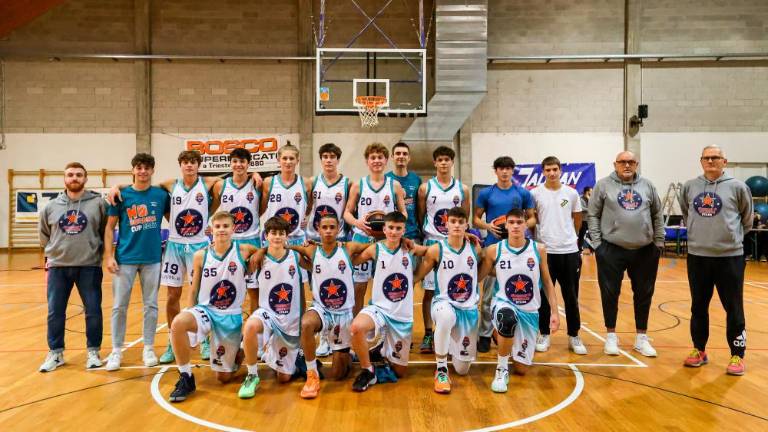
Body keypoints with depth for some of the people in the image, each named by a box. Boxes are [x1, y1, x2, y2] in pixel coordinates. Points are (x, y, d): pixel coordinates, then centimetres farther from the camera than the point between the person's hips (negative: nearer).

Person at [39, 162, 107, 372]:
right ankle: (55, 353, 22)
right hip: (58, 267, 3)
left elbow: (106, 231, 3)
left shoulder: (98, 203, -4)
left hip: (89, 267, -2)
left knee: (93, 311, 4)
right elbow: (44, 234, 19)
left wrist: (97, 252, 4)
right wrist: (51, 254, 15)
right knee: (55, 312, 8)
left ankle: (93, 352, 18)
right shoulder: (51, 206, 5)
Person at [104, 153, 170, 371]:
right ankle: (116, 351, 17)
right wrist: (109, 256, -5)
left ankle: (148, 349, 21)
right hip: (125, 258, 0)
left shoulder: (161, 195, 1)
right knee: (119, 306, 4)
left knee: (151, 305, 8)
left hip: (152, 257, 1)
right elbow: (109, 227, 1)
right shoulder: (121, 195, -1)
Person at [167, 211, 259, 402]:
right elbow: (194, 290, 5)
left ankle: (237, 354, 42)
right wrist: (192, 317, 4)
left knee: (224, 377, 6)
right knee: (178, 323, -35)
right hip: (205, 310, 1)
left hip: (232, 316, -1)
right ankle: (186, 378, -16)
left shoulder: (243, 251, -10)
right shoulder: (200, 256, -5)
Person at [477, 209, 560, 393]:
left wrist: (554, 312, -2)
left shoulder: (538, 249, -5)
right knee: (508, 318, -42)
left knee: (521, 369, 6)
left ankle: (509, 347, 42)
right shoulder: (494, 250, -8)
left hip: (530, 312, 2)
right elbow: (477, 277, 0)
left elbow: (547, 283, 4)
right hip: (504, 305, -2)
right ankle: (502, 369, -19)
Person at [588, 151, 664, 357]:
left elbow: (657, 216, 12)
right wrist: (597, 243, -7)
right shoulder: (604, 185, -1)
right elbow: (593, 215, -1)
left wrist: (659, 242, 7)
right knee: (610, 294, 4)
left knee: (644, 295, 10)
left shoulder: (647, 186, 8)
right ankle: (611, 336, 20)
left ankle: (641, 338, 24)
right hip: (612, 250, -3)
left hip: (644, 250, 3)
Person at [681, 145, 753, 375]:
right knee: (698, 307, 12)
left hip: (730, 256, -3)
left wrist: (733, 236, 10)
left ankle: (737, 356, 17)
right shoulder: (689, 187, 4)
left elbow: (747, 219, 8)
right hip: (697, 256, 3)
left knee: (734, 309, 4)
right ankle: (699, 350, 25)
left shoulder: (737, 187, -3)